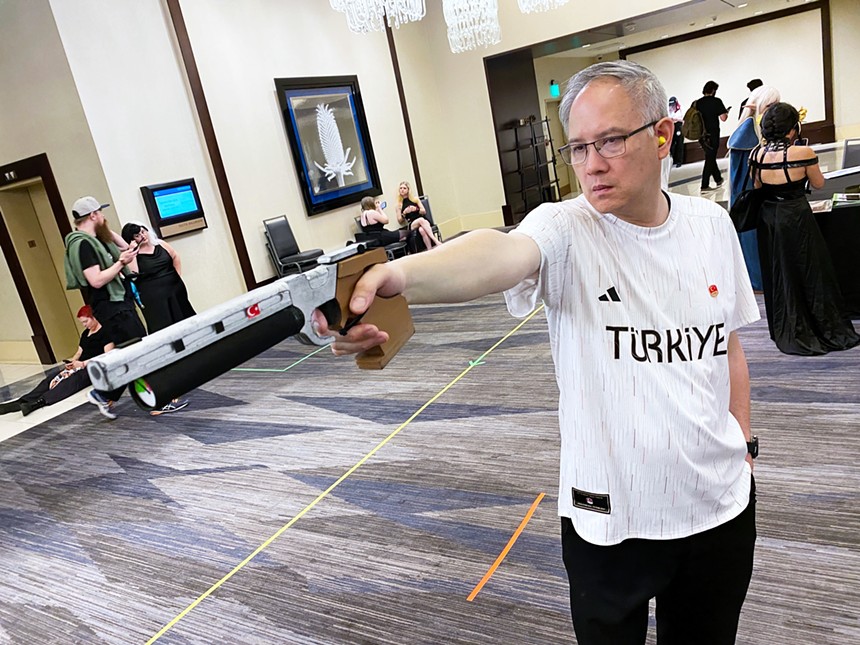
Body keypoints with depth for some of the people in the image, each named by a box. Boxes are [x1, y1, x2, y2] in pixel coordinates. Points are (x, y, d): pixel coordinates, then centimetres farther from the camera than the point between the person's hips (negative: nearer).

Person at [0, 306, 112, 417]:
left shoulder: (104, 333, -5)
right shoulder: (85, 333, 21)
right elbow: (79, 352, 23)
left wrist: (83, 363, -17)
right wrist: (71, 362, -1)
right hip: (80, 365, 8)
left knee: (70, 381, -35)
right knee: (51, 378, -17)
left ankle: (39, 402, -54)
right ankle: (22, 402, -32)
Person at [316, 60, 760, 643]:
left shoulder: (713, 224, -2)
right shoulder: (566, 230, -18)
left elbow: (729, 345, 9)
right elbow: (501, 252, -41)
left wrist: (743, 445, 9)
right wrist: (400, 275, -61)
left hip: (720, 505, 4)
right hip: (610, 518, -4)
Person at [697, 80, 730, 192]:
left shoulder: (698, 102, 3)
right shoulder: (716, 101, -10)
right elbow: (723, 118, -13)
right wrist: (726, 113, 8)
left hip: (701, 134, 5)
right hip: (712, 134, -5)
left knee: (710, 157, 17)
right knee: (710, 159, 0)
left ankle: (718, 179, 31)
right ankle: (704, 186, -2)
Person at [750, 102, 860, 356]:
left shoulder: (757, 155, -3)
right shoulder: (803, 153, -15)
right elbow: (819, 184, 1)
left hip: (768, 219, 4)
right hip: (797, 218, -4)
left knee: (778, 276, 15)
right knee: (812, 274, 9)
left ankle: (787, 335, 26)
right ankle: (831, 332, 20)